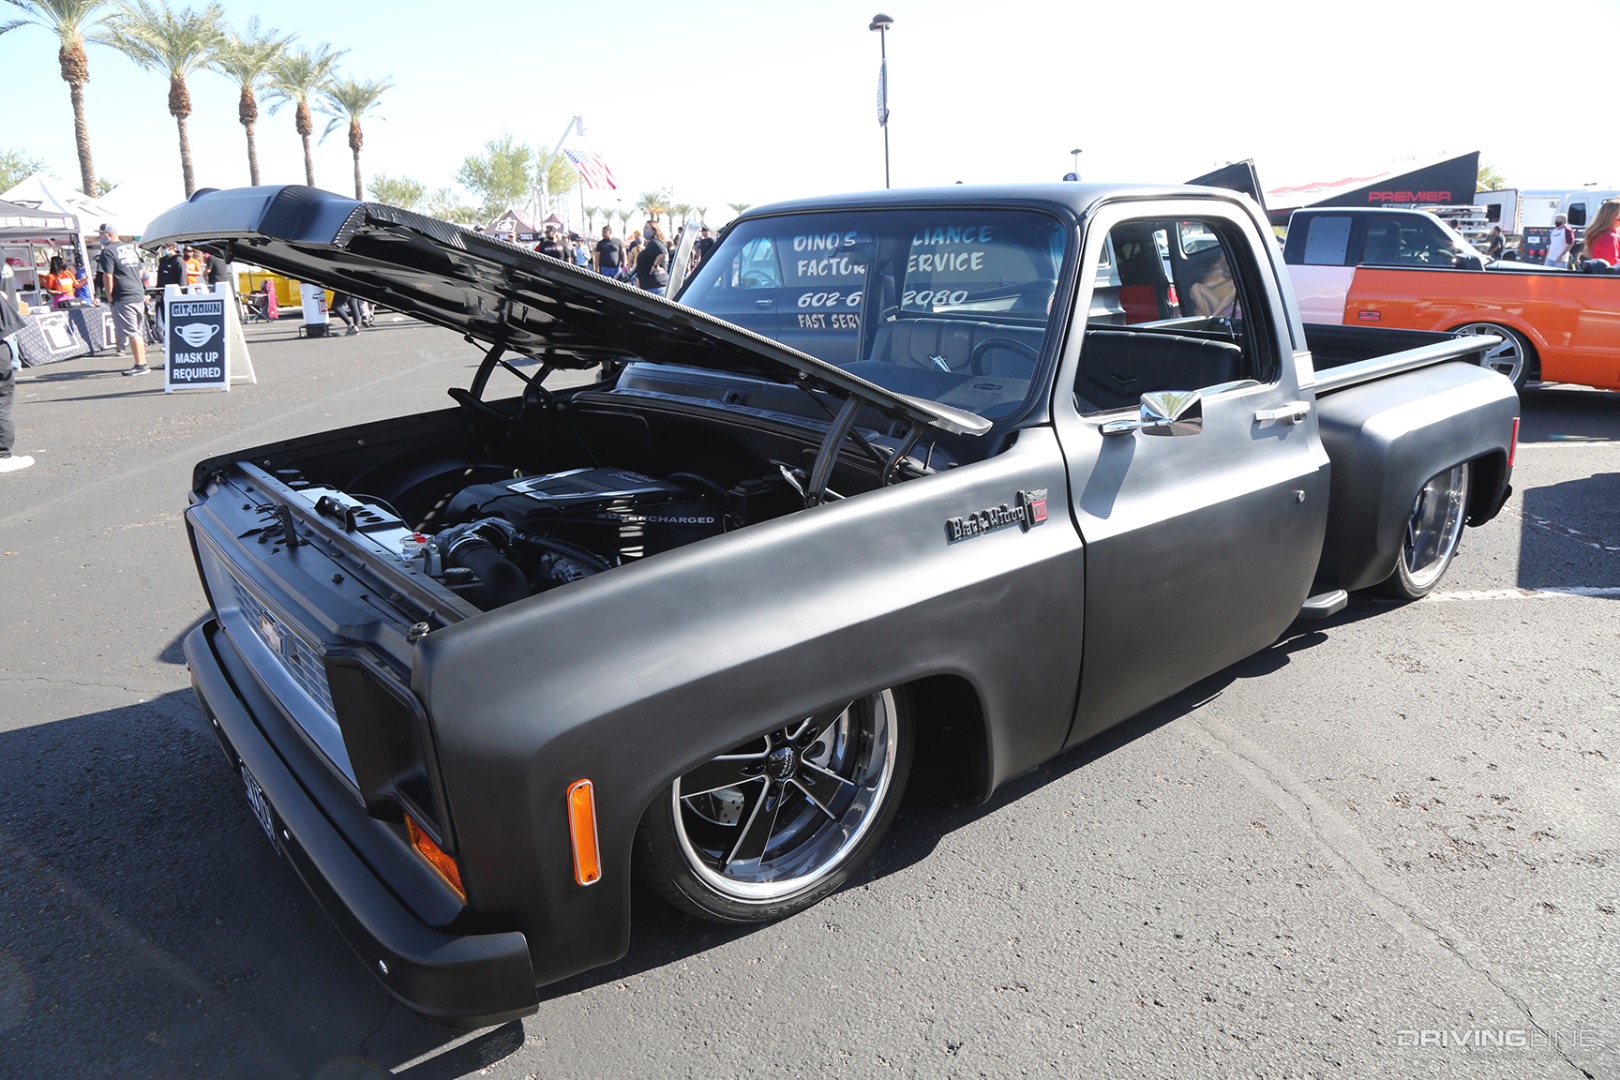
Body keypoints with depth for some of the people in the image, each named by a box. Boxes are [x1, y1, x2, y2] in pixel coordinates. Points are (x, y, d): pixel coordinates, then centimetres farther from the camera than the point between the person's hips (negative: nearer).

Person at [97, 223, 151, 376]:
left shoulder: (108, 251, -8)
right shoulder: (132, 248, 14)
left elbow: (107, 276, -14)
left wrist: (109, 297, -5)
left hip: (123, 297, -7)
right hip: (139, 295, 7)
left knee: (131, 333, -6)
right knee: (139, 332, 11)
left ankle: (140, 365, -7)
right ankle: (142, 363, 14)